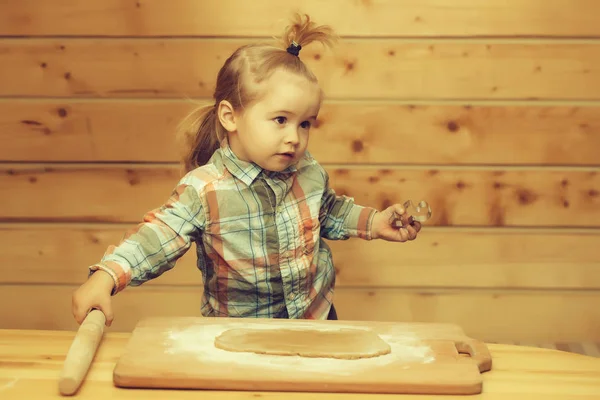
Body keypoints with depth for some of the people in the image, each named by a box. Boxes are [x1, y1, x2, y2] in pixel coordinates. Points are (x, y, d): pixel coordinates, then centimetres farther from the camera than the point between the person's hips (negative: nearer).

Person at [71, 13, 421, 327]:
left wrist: (373, 222, 5)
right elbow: (158, 236, -22)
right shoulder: (204, 190, -18)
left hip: (317, 316, 3)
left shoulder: (310, 173, -3)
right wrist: (106, 276, -36)